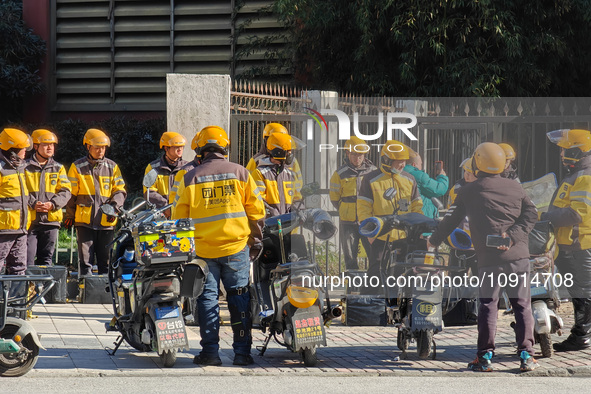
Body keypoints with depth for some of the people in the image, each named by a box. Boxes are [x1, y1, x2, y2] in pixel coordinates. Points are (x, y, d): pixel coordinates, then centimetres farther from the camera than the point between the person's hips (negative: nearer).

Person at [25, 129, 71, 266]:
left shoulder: (58, 168, 12)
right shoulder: (26, 167, 4)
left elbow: (65, 191, 4)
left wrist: (52, 204, -13)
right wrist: (33, 204, -17)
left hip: (50, 220, 3)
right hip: (29, 220, -3)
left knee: (46, 257, 7)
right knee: (27, 257, -6)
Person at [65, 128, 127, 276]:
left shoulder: (112, 167, 10)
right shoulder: (77, 167, 5)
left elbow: (120, 190, 12)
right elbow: (71, 193, 8)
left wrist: (115, 205, -7)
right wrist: (69, 216, 7)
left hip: (106, 221, 2)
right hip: (84, 221, -2)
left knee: (105, 261, 6)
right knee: (85, 260, -5)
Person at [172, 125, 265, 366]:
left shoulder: (191, 178, 1)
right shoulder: (240, 173, 2)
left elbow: (179, 216, 3)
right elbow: (256, 209, 4)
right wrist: (256, 240, 13)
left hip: (203, 249, 0)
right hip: (237, 247, 1)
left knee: (207, 297, 5)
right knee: (239, 298, 6)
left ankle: (210, 351, 2)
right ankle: (242, 351, 6)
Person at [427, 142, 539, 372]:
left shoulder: (469, 192, 4)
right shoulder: (515, 188, 11)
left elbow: (452, 219, 11)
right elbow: (531, 213, 1)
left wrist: (434, 241, 24)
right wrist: (513, 236, -8)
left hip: (489, 259, -2)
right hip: (518, 255, 2)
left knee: (488, 305, 5)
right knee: (522, 304, 5)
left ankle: (485, 356, 3)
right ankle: (526, 355, 1)